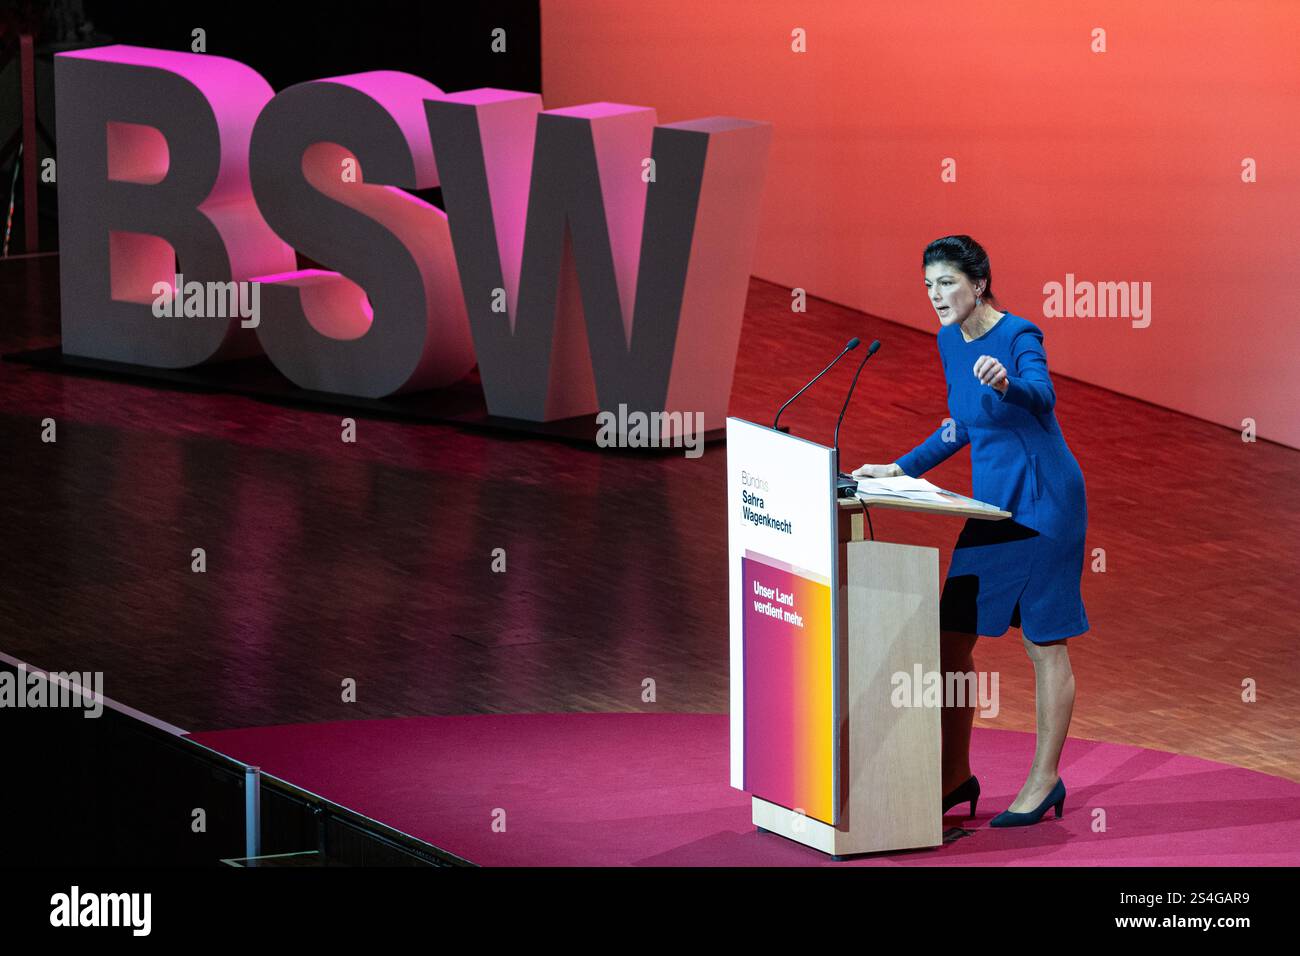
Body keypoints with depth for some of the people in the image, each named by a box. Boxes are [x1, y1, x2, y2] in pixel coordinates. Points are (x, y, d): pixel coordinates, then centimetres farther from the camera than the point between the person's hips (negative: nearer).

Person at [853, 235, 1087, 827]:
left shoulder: (1018, 336, -16)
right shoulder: (950, 342, 8)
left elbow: (1042, 396, -36)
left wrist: (1006, 382, -58)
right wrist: (900, 469, 16)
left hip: (1042, 500, -8)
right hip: (991, 500, 8)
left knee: (1044, 641, -1)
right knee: (952, 636, 6)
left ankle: (1045, 780, 9)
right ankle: (956, 776, 16)